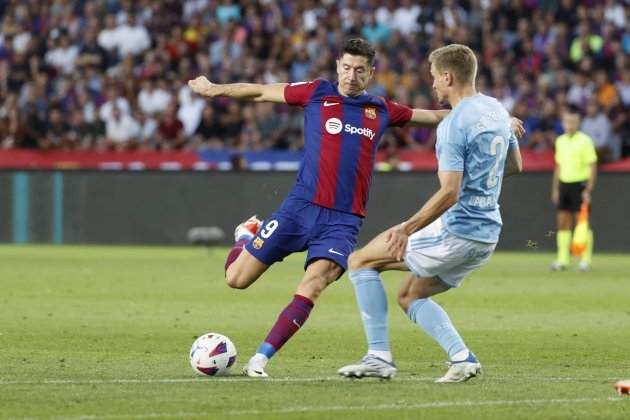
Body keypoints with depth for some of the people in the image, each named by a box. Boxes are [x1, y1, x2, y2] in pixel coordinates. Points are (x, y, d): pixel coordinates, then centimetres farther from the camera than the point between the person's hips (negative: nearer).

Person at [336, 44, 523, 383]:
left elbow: (449, 193, -26)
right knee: (409, 296, 22)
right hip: (488, 235, 9)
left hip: (456, 232, -9)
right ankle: (461, 357, 2)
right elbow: (514, 165, 23)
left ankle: (379, 356, -1)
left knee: (360, 261, 5)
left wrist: (407, 228, -25)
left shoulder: (453, 125, -18)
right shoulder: (497, 110, 9)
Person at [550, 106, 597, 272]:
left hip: (580, 184, -6)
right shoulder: (560, 141, 12)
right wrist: (555, 188, 14)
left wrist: (588, 190, -15)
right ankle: (562, 260, 6)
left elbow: (593, 166, -9)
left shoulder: (585, 141, -7)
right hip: (564, 184, 6)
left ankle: (585, 260, 2)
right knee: (563, 223, 3)